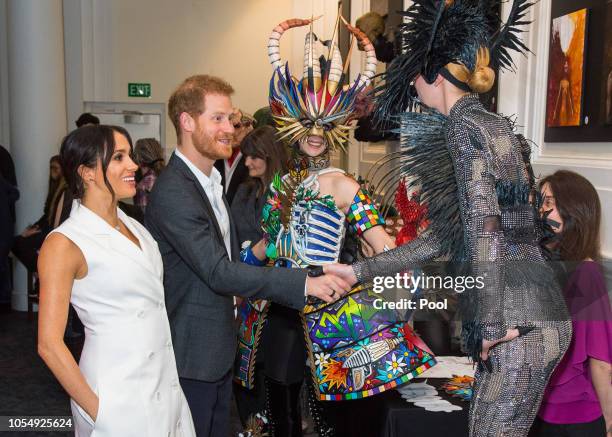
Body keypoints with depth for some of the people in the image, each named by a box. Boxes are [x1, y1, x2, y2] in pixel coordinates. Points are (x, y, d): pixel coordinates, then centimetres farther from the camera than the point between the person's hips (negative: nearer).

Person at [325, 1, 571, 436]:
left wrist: (491, 324, -20)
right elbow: (442, 239, 20)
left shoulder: (464, 122, -7)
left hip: (518, 326, -9)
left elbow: (483, 221, -20)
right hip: (539, 318, 9)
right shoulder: (493, 126, 20)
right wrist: (359, 271, 19)